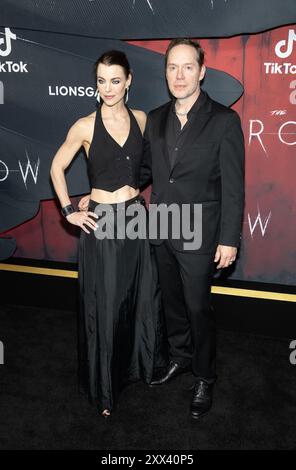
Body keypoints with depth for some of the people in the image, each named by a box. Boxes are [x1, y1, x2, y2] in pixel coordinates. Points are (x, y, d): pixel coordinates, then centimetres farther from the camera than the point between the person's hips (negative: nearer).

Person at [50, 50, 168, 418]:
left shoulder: (141, 119, 3)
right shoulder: (85, 126, -8)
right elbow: (57, 168, 3)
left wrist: (148, 195, 11)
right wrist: (69, 211, -2)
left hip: (137, 218, 4)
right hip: (101, 222, -4)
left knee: (143, 297, 14)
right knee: (104, 305, 6)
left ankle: (142, 363, 40)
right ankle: (104, 386, 27)